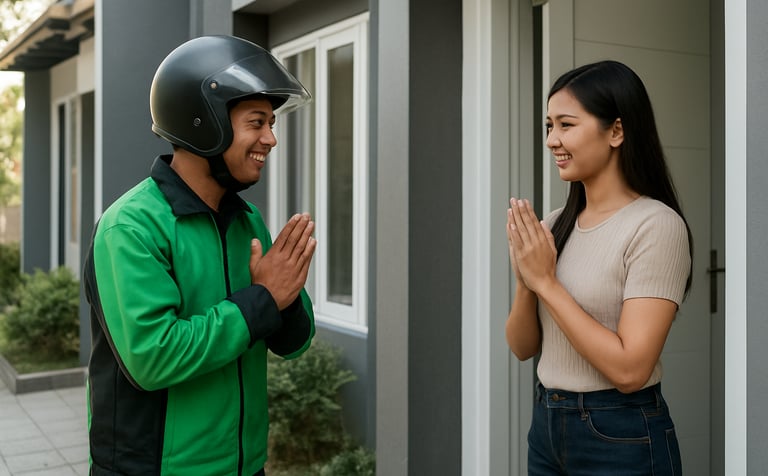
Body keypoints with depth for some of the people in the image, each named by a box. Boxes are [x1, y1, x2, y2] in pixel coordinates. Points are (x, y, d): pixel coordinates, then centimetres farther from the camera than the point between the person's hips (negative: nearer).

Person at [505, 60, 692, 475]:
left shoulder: (656, 225, -16)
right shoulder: (556, 224, 3)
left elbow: (630, 370, -22)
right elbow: (522, 347, 5)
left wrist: (546, 282, -18)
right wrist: (525, 281, -13)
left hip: (623, 439, -6)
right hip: (546, 425, 6)